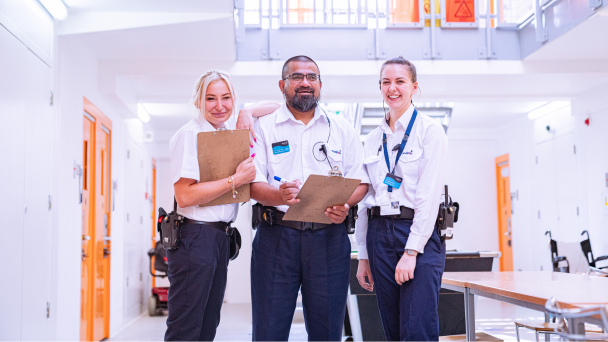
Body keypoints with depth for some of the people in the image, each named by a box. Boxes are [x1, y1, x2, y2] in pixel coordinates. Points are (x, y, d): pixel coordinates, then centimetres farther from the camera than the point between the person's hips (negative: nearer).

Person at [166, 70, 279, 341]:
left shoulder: (229, 128, 11)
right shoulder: (189, 134, -11)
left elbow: (275, 106, 19)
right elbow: (185, 196, -19)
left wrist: (247, 113, -1)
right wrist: (236, 180, -16)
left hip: (221, 236, 8)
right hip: (195, 235, -8)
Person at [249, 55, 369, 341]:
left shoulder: (342, 129, 13)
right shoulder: (264, 127, 8)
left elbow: (361, 181, 10)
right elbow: (253, 185, -1)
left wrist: (345, 205, -11)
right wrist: (279, 196, -23)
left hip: (329, 235, 2)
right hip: (277, 234, -1)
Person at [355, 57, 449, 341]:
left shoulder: (429, 130, -2)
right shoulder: (373, 139, 15)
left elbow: (429, 194, -10)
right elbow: (366, 198, 14)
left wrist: (411, 251, -16)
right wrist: (363, 256, 11)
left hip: (421, 235, -5)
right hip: (379, 235, 5)